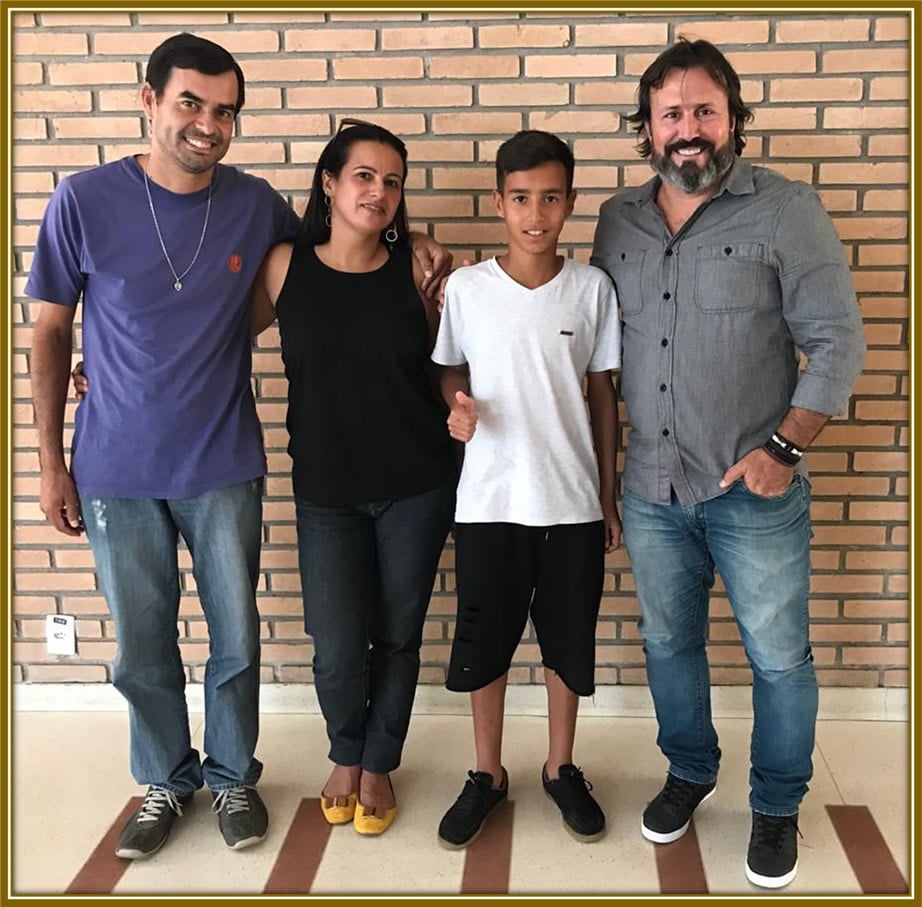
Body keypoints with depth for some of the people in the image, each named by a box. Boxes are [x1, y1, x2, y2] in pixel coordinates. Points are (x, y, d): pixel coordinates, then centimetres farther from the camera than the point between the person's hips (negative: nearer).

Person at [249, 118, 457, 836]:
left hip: (416, 488, 0)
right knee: (337, 650, 1)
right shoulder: (286, 267, -3)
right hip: (327, 493, 0)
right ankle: (346, 755, 34)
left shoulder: (412, 270, -4)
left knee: (397, 637, 11)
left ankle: (379, 765, 36)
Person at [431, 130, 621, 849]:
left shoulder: (593, 287, -3)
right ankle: (488, 775, 31)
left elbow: (603, 394, 3)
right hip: (489, 500, 0)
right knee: (484, 643, 11)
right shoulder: (466, 287, -4)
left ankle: (561, 768, 35)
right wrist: (458, 409, -15)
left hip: (573, 501, 1)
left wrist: (609, 498, 5)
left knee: (568, 641, 13)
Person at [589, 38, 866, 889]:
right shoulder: (618, 220, 5)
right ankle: (689, 770, 41)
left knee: (778, 656, 9)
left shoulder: (787, 211, -8)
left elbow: (837, 341, -8)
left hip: (754, 492, -3)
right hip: (651, 490, 4)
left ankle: (778, 806, 31)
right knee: (668, 643, 18)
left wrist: (784, 446, -16)